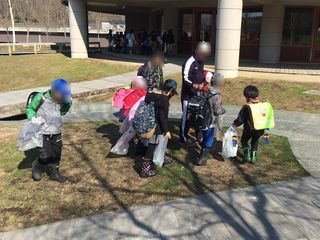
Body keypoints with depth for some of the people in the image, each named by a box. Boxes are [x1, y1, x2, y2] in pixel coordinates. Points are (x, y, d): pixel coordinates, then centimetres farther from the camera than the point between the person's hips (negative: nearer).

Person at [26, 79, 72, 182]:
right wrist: (32, 118, -22)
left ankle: (54, 173, 32)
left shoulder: (60, 100, -5)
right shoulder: (41, 98, -18)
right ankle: (36, 167, 27)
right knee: (45, 156, -4)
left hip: (56, 133, 5)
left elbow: (63, 112, 11)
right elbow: (29, 109, -5)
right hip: (43, 133, -5)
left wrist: (68, 102, -5)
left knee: (56, 154, 12)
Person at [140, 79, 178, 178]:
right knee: (152, 146, 0)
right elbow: (163, 116, -19)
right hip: (155, 127, -9)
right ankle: (145, 169, 6)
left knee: (158, 143, 26)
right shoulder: (164, 99, -18)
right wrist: (166, 130, -12)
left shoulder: (152, 93, 7)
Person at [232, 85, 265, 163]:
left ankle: (247, 155, 7)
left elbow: (240, 119, -13)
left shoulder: (246, 107, -17)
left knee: (244, 140, 19)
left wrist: (234, 125, 0)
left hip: (249, 129, -4)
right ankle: (253, 157, 25)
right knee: (255, 142, 25)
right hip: (259, 130, 5)